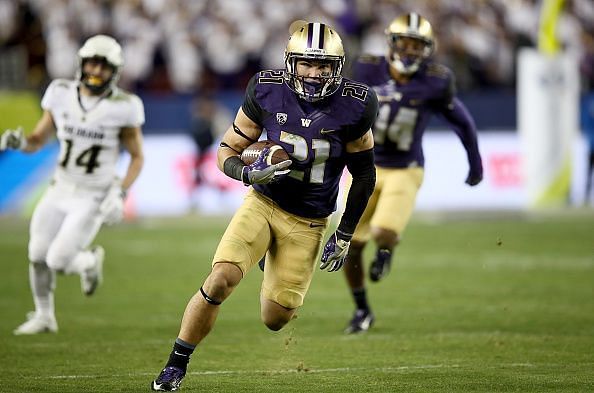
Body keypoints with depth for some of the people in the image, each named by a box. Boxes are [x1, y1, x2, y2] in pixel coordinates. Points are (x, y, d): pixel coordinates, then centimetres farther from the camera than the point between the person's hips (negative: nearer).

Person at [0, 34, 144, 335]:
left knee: (58, 261, -10)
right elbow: (38, 140, 3)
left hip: (93, 198, -4)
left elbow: (137, 157, -5)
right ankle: (44, 316, 29)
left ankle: (90, 261, 25)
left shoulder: (122, 108, -15)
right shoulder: (62, 95, -5)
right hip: (60, 190, 4)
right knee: (38, 255, 6)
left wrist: (121, 194, -18)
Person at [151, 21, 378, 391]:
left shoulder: (354, 106, -14)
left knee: (275, 319, 3)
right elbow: (228, 150, -4)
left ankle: (275, 275, 40)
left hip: (307, 224, 0)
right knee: (220, 281, -22)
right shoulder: (267, 91, -13)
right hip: (262, 203, 0)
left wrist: (345, 235, -2)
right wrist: (249, 173, -26)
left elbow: (364, 174, -1)